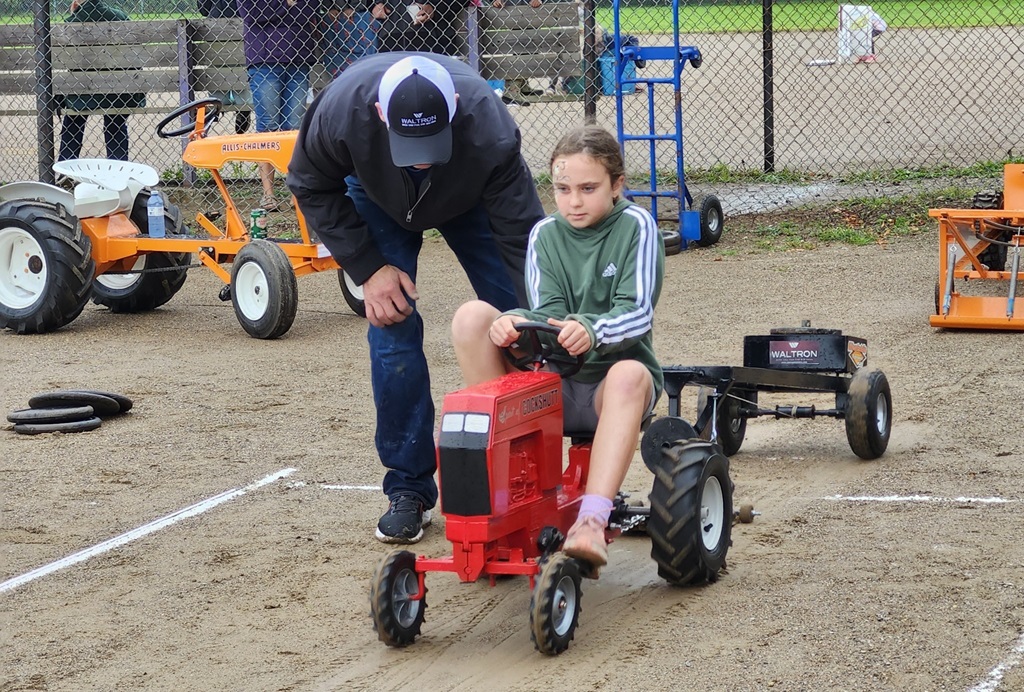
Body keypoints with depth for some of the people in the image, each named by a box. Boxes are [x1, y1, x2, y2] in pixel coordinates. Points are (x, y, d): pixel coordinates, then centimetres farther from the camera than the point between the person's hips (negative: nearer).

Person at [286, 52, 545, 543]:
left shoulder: (488, 128, -44)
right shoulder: (341, 112, -40)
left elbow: (521, 233, -37)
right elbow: (312, 188, -17)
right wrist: (368, 268, -22)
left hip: (471, 198, 0)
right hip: (380, 199, 0)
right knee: (392, 328, -12)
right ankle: (409, 488, -3)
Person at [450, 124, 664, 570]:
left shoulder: (636, 227, -1)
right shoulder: (545, 234, 9)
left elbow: (638, 313, -14)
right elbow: (548, 312, -4)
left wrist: (590, 330, -36)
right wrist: (512, 323, -29)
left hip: (611, 382, -3)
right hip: (552, 384, 4)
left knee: (629, 375, -41)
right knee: (472, 317, -17)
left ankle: (591, 521, -53)